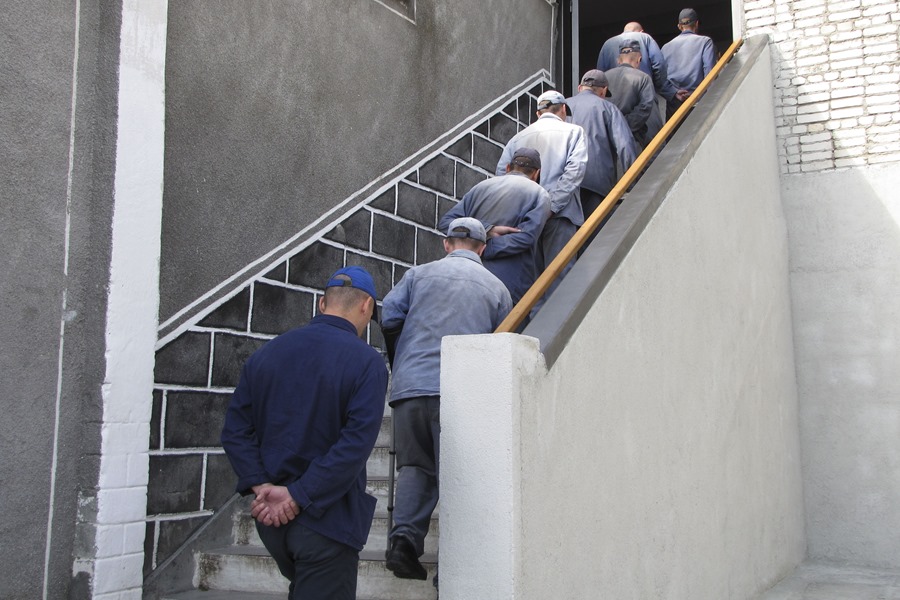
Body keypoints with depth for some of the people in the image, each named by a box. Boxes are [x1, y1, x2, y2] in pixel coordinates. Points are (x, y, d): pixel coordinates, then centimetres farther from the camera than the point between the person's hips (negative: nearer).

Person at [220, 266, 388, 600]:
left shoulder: (266, 354, 5)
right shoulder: (367, 362, -13)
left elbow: (235, 431, 0)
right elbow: (356, 443, -23)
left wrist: (261, 486, -7)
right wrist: (298, 497, -19)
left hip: (270, 520, 6)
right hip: (326, 521, -6)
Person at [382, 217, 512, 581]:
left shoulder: (419, 274, 12)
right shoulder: (496, 288, 14)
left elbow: (389, 316, 4)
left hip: (409, 385, 1)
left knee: (415, 466, 11)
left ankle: (404, 537, -6)